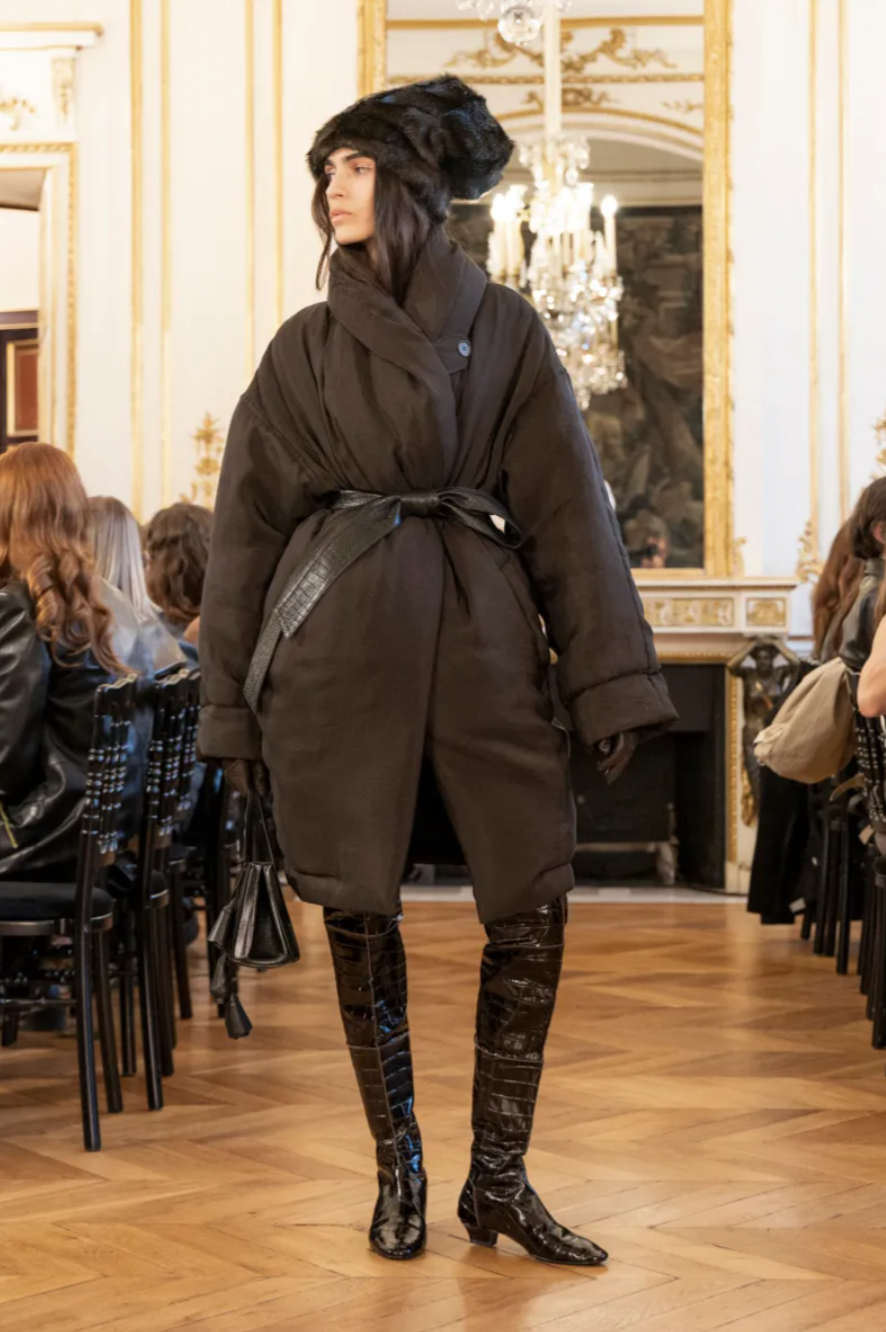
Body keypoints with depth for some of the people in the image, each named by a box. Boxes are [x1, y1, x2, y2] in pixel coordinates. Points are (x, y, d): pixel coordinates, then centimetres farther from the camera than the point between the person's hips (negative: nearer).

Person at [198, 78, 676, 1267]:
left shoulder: (504, 330, 8)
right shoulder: (308, 347, 10)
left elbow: (570, 509, 3)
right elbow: (251, 524, 10)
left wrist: (613, 682, -5)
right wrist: (234, 704, 5)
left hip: (482, 632, 0)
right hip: (339, 642, 1)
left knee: (533, 905, -5)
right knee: (359, 913, 2)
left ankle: (499, 1182, 9)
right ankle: (398, 1169, 19)